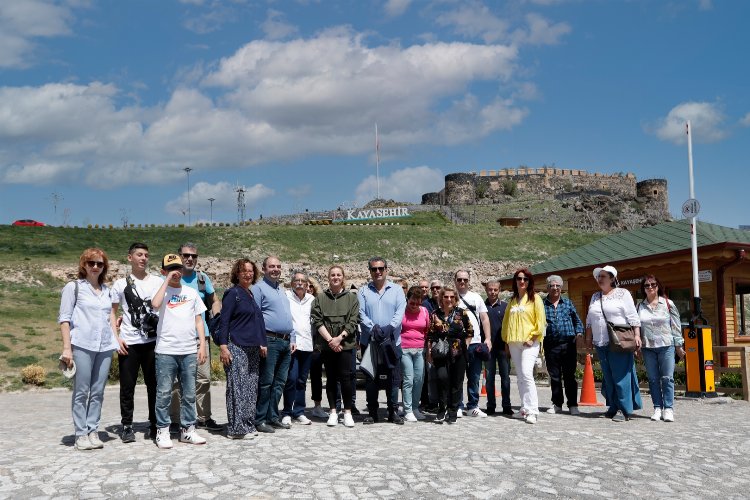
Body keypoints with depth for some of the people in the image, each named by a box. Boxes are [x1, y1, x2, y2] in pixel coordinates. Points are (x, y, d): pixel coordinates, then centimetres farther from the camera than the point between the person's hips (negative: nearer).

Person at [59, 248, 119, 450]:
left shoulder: (107, 290, 16)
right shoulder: (73, 287, 3)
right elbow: (64, 318, -2)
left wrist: (116, 339, 12)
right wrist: (66, 348, -9)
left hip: (105, 347, 4)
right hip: (82, 346, -4)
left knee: (98, 392, 5)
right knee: (81, 392, 0)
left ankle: (93, 432, 12)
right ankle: (81, 434, 6)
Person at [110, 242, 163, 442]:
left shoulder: (158, 282, 8)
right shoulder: (121, 284, 6)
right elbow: (112, 313, 8)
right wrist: (116, 338, -4)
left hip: (152, 341, 1)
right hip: (128, 343, -1)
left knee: (154, 385, 5)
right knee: (127, 386, 3)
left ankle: (155, 425, 17)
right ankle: (127, 426, 15)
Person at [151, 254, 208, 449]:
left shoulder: (191, 292, 13)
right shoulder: (162, 291, 3)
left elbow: (199, 321, 13)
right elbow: (155, 304, -22)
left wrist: (202, 345, 5)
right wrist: (167, 279, -14)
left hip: (189, 351, 3)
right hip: (166, 351, -3)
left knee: (189, 394, 9)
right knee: (164, 393, 1)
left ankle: (187, 429, 19)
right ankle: (162, 431, 12)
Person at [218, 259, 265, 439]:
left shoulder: (251, 295, 17)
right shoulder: (233, 293, -5)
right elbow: (224, 321, -10)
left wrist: (261, 344, 20)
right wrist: (223, 346, -18)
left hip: (252, 349, 8)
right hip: (236, 348, -8)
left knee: (251, 388, 10)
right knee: (237, 388, -7)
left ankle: (248, 425, 17)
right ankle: (236, 429, -2)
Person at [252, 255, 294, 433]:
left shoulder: (282, 289, 21)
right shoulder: (259, 288, -4)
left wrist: (292, 339, 16)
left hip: (286, 342, 8)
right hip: (269, 341, -8)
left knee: (280, 382, 9)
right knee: (266, 382, -5)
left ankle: (273, 417, 16)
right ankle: (260, 419, 2)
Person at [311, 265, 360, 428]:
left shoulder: (352, 298, 6)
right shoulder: (320, 298, 8)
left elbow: (353, 321, -1)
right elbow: (317, 320, 0)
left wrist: (340, 338, -11)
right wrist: (329, 339, -10)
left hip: (346, 344, -1)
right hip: (327, 345, 1)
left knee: (346, 377, -5)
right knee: (331, 378, 7)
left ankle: (347, 412, 6)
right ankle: (333, 412, 15)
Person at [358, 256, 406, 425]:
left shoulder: (396, 290, 7)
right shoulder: (364, 291, 7)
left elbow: (400, 311, -4)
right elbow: (361, 313, -3)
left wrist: (390, 327, -21)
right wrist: (372, 327, -20)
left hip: (392, 341, 0)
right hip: (369, 340, 0)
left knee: (393, 378, 3)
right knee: (370, 379, 5)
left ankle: (393, 412, 13)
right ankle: (372, 412, 14)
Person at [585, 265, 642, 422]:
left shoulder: (623, 294, 1)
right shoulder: (595, 297, 17)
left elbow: (632, 317, -4)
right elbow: (589, 320, 21)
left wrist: (637, 335, -11)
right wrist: (588, 338, 17)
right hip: (601, 344, 6)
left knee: (621, 376, -6)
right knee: (608, 377, 7)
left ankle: (625, 410, -1)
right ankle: (614, 407, 15)